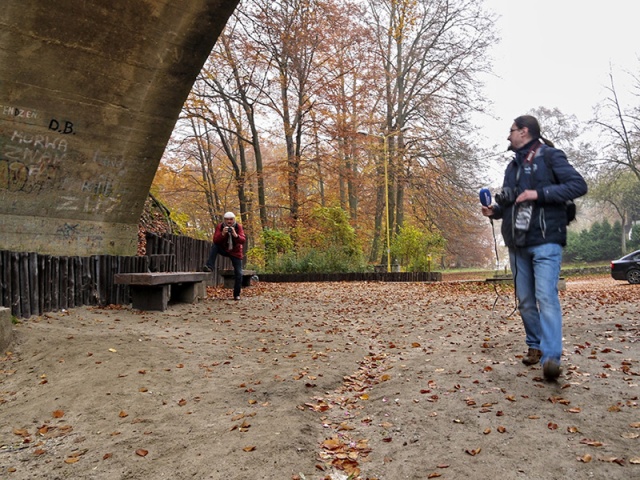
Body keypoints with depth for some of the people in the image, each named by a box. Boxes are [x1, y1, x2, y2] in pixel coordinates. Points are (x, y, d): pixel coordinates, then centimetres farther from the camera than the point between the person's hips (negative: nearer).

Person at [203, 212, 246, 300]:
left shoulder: (239, 227, -17)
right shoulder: (220, 227, -16)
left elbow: (243, 241, -27)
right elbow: (215, 240, -27)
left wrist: (235, 235, -45)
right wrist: (222, 234, -44)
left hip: (235, 252, 0)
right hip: (223, 250, 0)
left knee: (238, 274, -3)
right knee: (214, 246, -28)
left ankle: (237, 294, 10)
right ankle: (209, 267, -29)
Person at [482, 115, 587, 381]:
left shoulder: (550, 156, -2)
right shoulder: (513, 166, 18)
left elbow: (579, 185, -11)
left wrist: (539, 193, -19)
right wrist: (495, 211, 1)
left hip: (545, 240, -7)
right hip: (517, 243, 7)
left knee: (546, 296, -17)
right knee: (525, 300, 9)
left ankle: (551, 356, -20)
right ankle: (535, 346, 21)